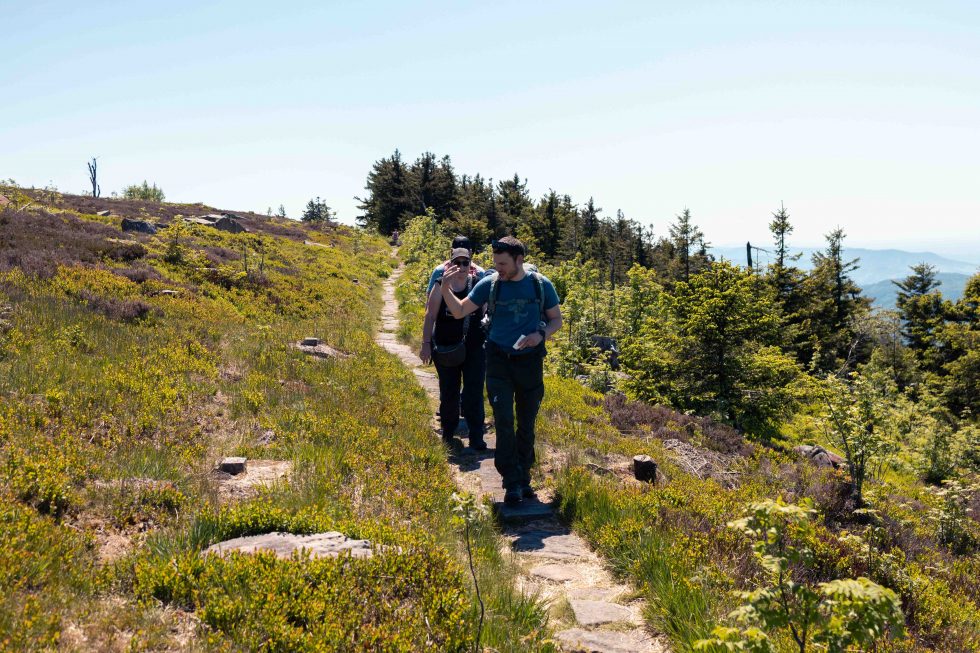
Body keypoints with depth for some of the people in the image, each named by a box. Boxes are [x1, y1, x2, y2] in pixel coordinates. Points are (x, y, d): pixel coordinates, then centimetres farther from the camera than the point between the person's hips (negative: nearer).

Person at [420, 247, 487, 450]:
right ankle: (448, 432, 30)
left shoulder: (478, 284, -1)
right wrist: (426, 344, -3)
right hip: (446, 348, 1)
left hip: (474, 347, 0)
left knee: (474, 392, -2)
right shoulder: (441, 285, -2)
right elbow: (430, 316, 0)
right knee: (448, 393, 12)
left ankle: (476, 437, 6)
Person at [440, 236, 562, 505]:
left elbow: (556, 320, 6)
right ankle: (512, 483, -3)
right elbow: (459, 311, 0)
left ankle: (524, 478, 24)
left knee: (526, 425, 11)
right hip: (499, 362, -1)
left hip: (530, 362, 1)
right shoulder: (489, 284, -5)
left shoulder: (541, 285, -4)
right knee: (504, 422, -9)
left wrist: (541, 334, -15)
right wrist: (446, 287, -16)